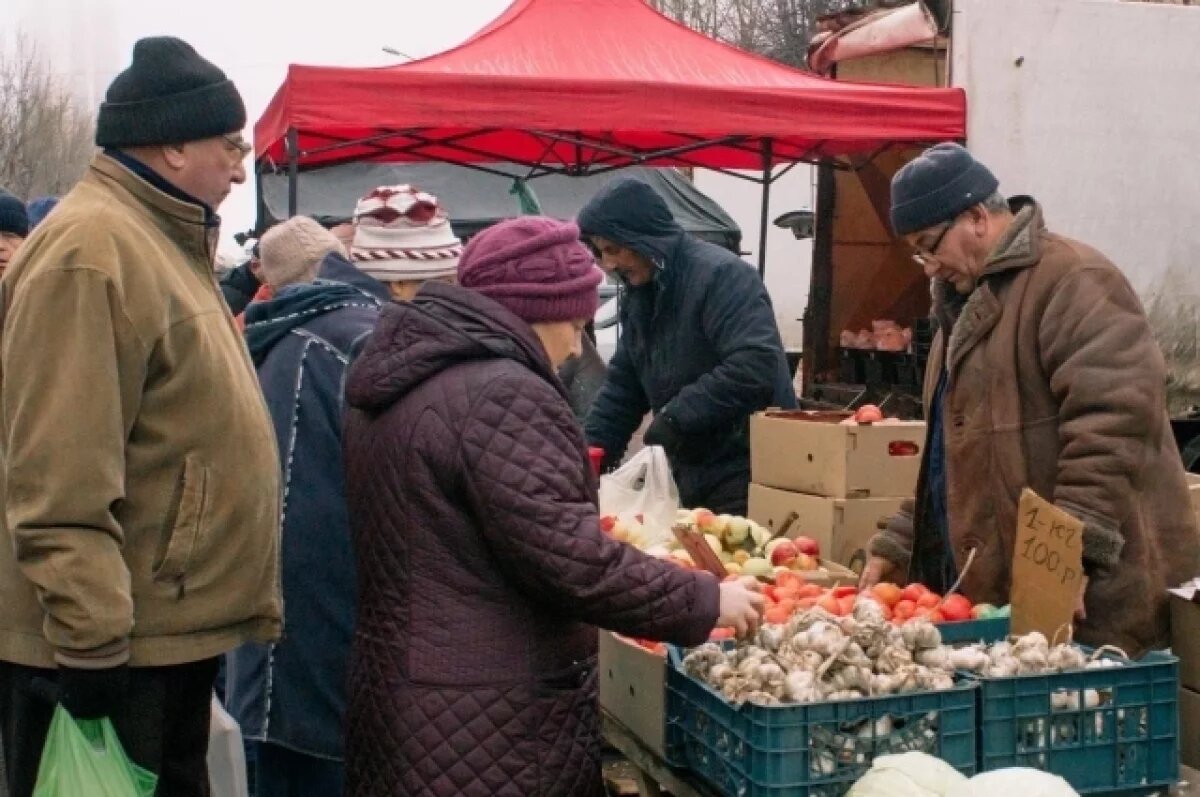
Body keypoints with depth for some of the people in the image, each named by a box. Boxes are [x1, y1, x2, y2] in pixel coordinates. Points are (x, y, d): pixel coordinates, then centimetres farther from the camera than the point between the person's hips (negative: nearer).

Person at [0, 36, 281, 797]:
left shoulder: (158, 240, 15)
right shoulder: (91, 251, -18)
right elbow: (61, 484, -24)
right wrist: (89, 639, -23)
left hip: (171, 631, 10)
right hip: (116, 646, -10)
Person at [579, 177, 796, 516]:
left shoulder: (721, 275, -18)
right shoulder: (639, 292, 10)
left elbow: (755, 367, -29)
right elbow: (623, 386, 15)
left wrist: (677, 415, -26)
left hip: (750, 476, -8)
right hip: (693, 477, 8)